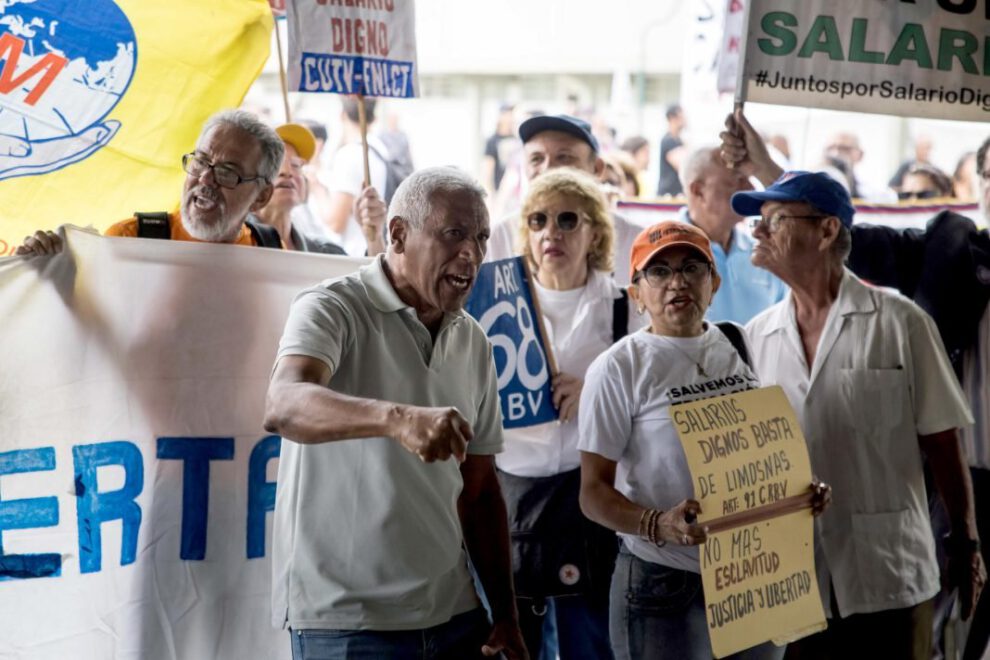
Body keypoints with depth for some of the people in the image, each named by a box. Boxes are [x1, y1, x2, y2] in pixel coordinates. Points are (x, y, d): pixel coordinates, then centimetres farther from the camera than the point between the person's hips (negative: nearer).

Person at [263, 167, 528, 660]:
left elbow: (479, 486, 13)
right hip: (345, 618, -6)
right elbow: (283, 408, -30)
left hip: (453, 613, 6)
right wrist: (398, 417, -47)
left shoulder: (473, 342, 9)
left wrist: (505, 614, 7)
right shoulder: (333, 309, -10)